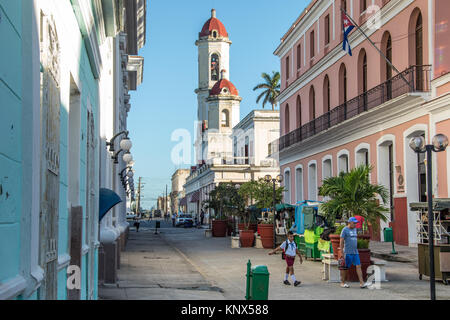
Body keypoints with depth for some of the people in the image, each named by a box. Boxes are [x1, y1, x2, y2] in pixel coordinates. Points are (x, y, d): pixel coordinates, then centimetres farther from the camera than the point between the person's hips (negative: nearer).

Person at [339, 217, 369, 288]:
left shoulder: (355, 229, 16)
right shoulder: (345, 230, -6)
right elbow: (341, 241, -9)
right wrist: (341, 252, -13)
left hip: (355, 252, 6)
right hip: (347, 253, -6)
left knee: (358, 266, -4)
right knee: (344, 267, 1)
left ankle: (361, 283, -9)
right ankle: (342, 282, 14)